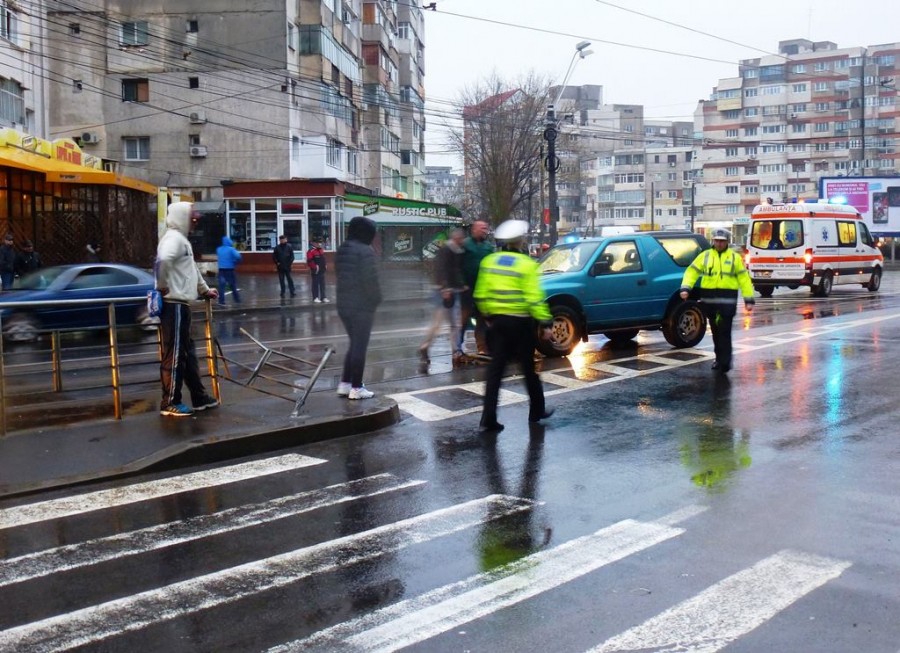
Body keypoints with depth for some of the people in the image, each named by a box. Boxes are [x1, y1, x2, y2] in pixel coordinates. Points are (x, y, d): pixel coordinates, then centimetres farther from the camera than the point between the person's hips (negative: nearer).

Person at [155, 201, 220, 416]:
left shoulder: (181, 239, 20)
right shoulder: (174, 238, -12)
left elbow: (191, 269, 31)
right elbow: (163, 260, -33)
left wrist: (205, 289, 37)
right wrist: (162, 286, -22)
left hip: (181, 304, 10)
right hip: (174, 305, -10)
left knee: (187, 353, 14)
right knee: (174, 355, -5)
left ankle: (199, 398, 23)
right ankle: (170, 403, 2)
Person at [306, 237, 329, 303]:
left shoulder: (321, 250, 13)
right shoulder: (311, 251, -14)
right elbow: (309, 261, -21)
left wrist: (325, 265, 13)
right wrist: (315, 267, -22)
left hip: (322, 271, 8)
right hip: (315, 271, -8)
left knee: (322, 284, 10)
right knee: (315, 284, 0)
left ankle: (323, 297, 16)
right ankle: (315, 298, 6)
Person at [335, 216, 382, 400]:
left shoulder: (341, 250, 11)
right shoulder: (365, 251, -16)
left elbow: (342, 276, 12)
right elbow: (370, 280, -19)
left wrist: (348, 295, 12)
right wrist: (376, 299, -6)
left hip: (344, 304, 8)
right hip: (362, 305, -8)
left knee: (354, 344, 18)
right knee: (360, 346, 1)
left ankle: (345, 384, 20)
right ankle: (356, 388, 6)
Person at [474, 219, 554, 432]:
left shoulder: (489, 261, 5)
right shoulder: (527, 264, -11)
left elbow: (480, 294, 7)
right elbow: (535, 298, -16)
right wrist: (545, 322, -10)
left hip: (497, 320, 4)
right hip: (520, 321, -4)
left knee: (495, 369, 4)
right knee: (528, 368, 11)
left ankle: (489, 419, -1)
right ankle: (537, 411, 25)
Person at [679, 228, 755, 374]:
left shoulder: (734, 257, 6)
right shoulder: (705, 256, 10)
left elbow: (744, 278, 4)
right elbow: (692, 272, 3)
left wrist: (749, 299, -2)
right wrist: (685, 288, -13)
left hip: (727, 301, -3)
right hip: (709, 300, 3)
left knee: (724, 332, -9)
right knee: (716, 332, 13)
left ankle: (725, 362, -8)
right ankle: (720, 359, 26)